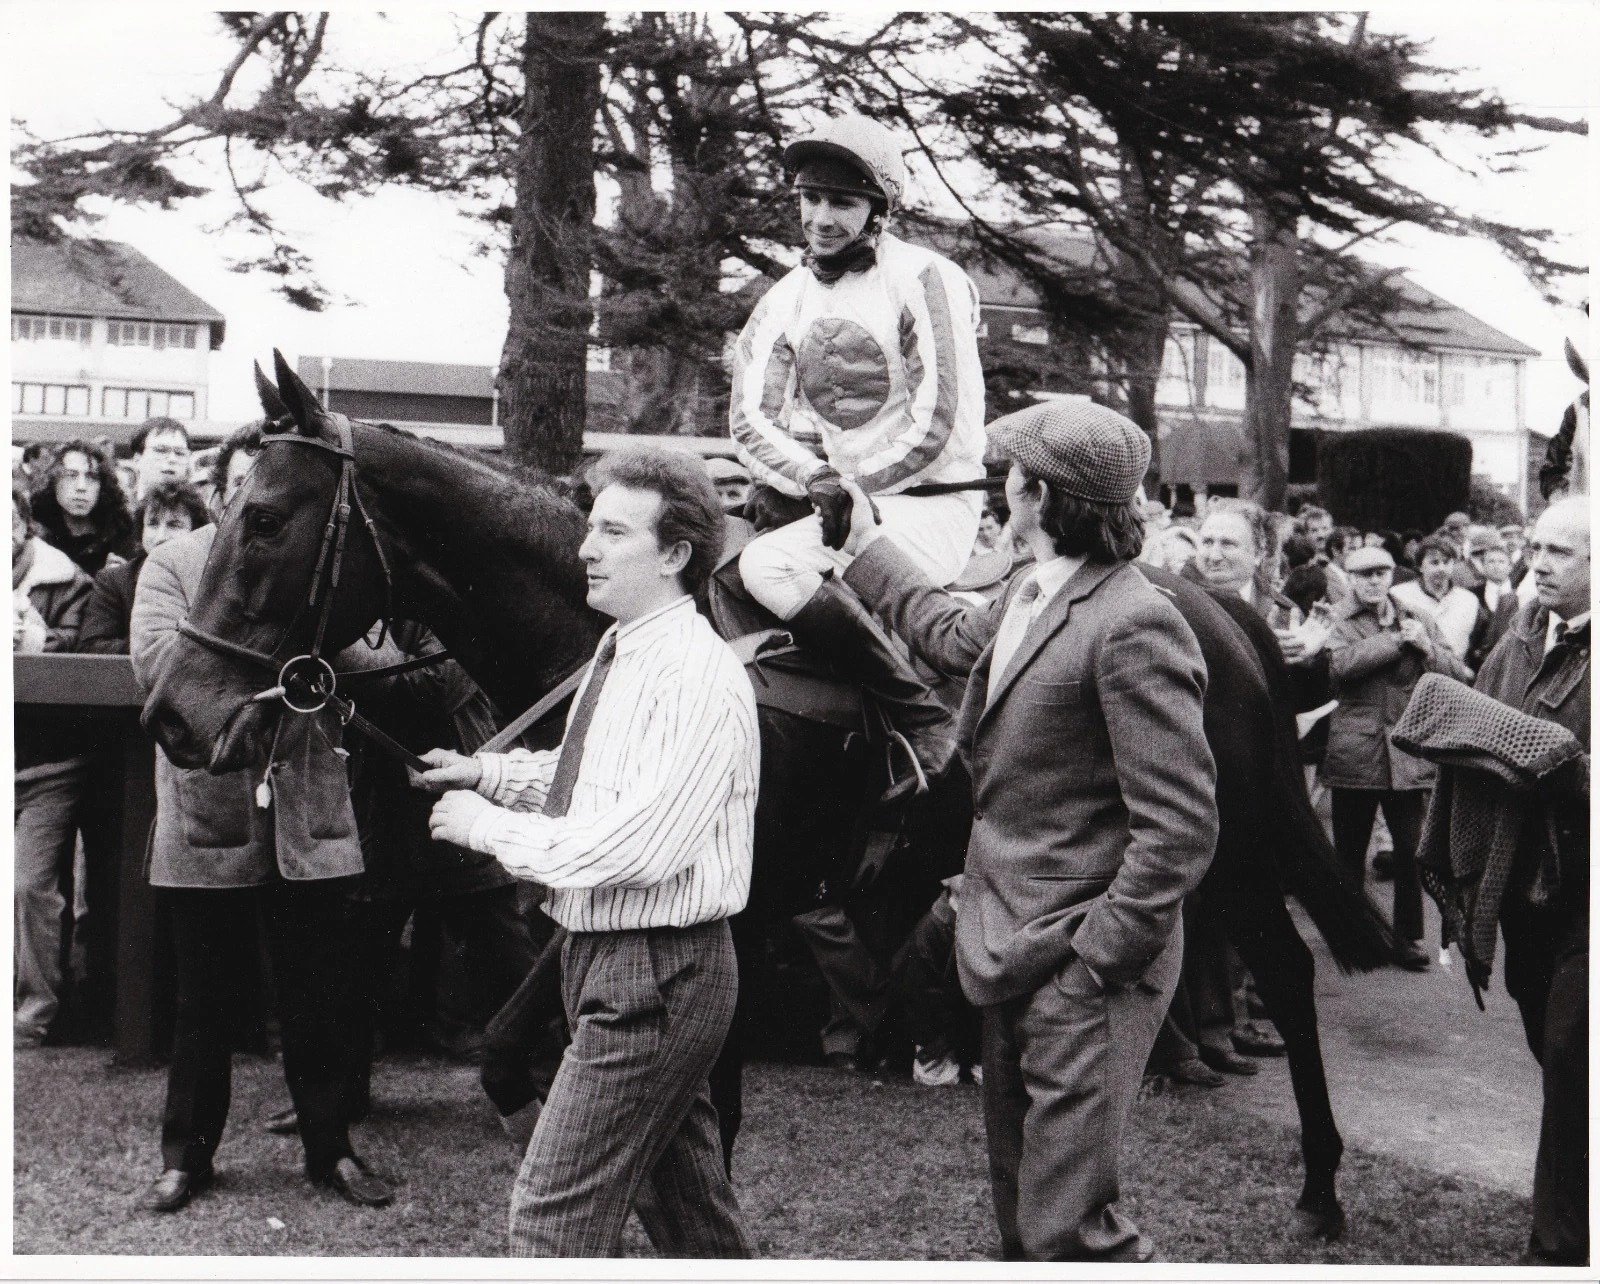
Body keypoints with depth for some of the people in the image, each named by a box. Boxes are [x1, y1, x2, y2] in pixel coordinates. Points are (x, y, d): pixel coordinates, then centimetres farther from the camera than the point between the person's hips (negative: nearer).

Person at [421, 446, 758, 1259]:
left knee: (553, 1208, -5)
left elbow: (640, 847, -28)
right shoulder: (619, 654, 9)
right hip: (604, 957, 10)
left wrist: (489, 827, -19)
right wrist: (488, 773, 7)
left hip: (653, 974, -10)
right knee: (686, 1198, 23)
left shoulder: (700, 679, -21)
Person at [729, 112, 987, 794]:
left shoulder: (925, 280, -6)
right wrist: (818, 478, -14)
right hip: (835, 505, 7)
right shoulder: (786, 299, 12)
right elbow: (749, 422, 4)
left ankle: (926, 719, -22)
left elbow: (938, 424, -13)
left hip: (931, 505, -7)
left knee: (773, 566, -28)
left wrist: (851, 488, -9)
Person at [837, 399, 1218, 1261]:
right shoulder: (1027, 597, 7)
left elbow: (1180, 827, -23)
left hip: (1084, 974, -9)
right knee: (1019, 1212, 21)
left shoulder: (1131, 625, -21)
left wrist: (1095, 955, -20)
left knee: (1068, 1229, -6)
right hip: (1013, 961, 9)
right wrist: (867, 543, 35)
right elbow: (954, 638, 31)